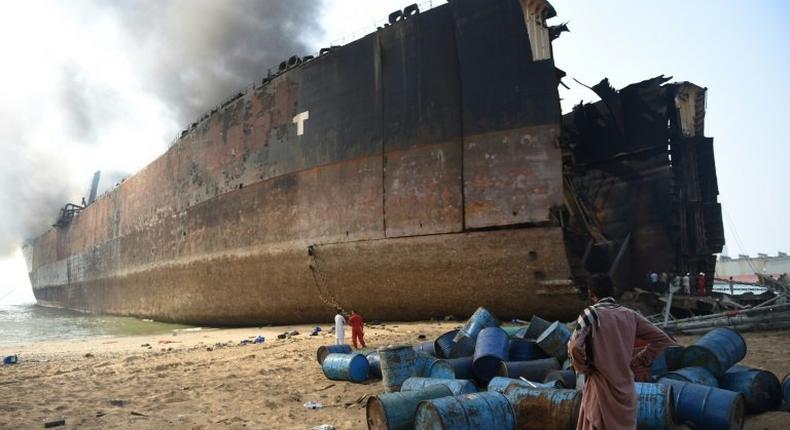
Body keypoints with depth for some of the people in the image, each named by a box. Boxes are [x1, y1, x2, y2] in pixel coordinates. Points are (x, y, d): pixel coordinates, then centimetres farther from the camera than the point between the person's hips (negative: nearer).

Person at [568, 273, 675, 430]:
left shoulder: (591, 314, -12)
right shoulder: (630, 315, 3)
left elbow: (575, 347, -25)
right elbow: (662, 340, 7)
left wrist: (584, 369, -7)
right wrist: (638, 361, 8)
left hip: (601, 391, -5)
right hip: (626, 389, 5)